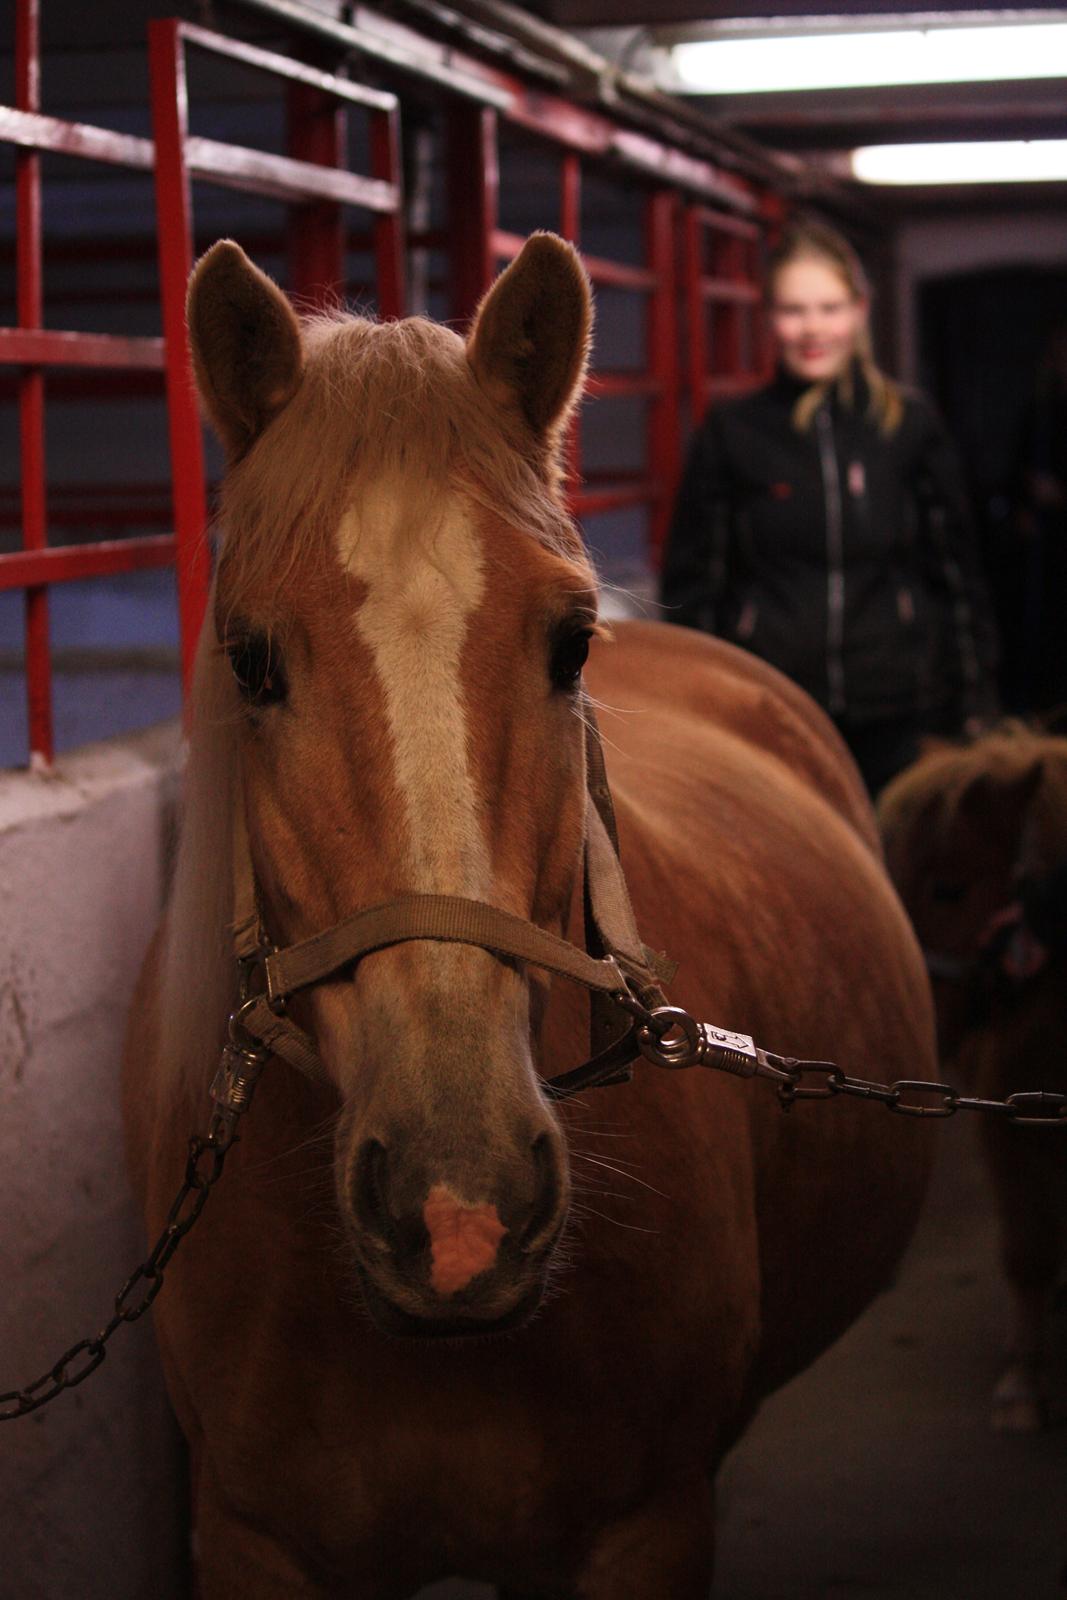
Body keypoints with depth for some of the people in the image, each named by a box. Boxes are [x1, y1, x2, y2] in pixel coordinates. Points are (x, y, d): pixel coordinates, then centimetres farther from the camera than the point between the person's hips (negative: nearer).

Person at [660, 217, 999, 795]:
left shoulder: (912, 426, 8)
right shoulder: (730, 433, 5)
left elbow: (957, 575, 12)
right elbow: (691, 586, 7)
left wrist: (973, 711, 8)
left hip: (897, 723, 1)